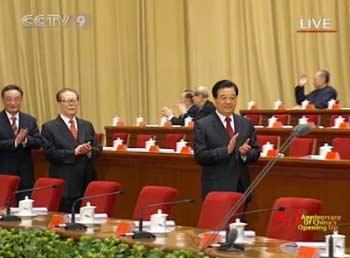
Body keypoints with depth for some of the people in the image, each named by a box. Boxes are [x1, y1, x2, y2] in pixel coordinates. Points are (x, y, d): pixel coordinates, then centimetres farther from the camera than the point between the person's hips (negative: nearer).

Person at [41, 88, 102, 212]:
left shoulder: (87, 126, 15)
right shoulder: (49, 127, 1)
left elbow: (98, 150, 12)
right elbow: (49, 153, -9)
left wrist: (89, 151, -11)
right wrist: (74, 152, -16)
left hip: (87, 183, 4)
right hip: (65, 184, -4)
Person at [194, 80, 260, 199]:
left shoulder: (246, 124, 10)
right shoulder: (202, 125, -2)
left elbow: (256, 153, 10)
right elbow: (199, 156, -10)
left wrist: (246, 153, -13)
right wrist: (226, 150, -21)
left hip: (241, 187, 4)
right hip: (216, 189, -4)